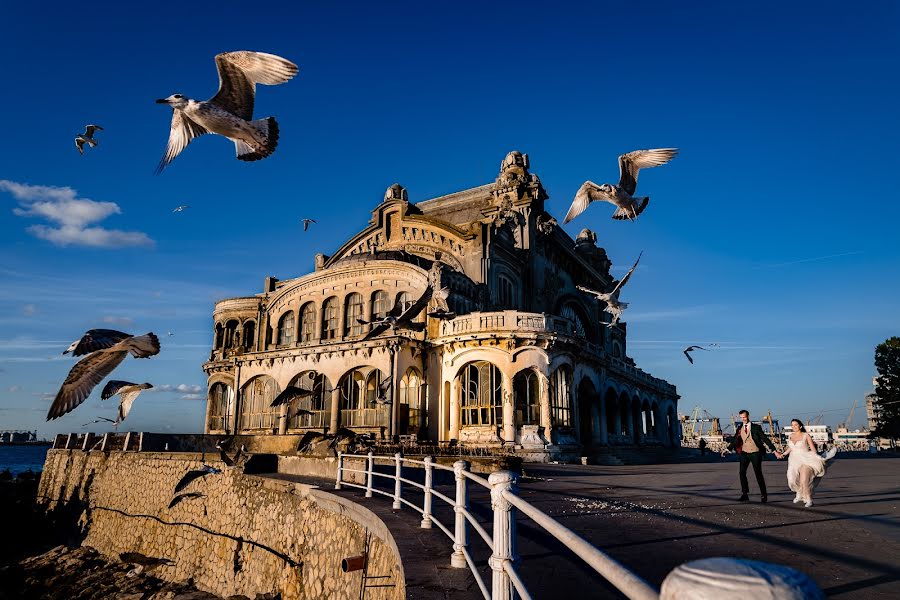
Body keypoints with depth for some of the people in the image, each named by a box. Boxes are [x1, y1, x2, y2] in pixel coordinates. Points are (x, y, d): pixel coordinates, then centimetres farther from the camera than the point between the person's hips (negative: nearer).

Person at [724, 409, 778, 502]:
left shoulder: (756, 427, -7)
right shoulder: (739, 429, 4)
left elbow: (765, 439, -8)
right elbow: (734, 441, 13)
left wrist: (774, 450, -13)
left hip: (755, 453, -3)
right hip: (744, 453, 4)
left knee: (758, 474, 0)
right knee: (742, 473, -4)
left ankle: (763, 494, 15)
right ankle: (745, 494, 3)